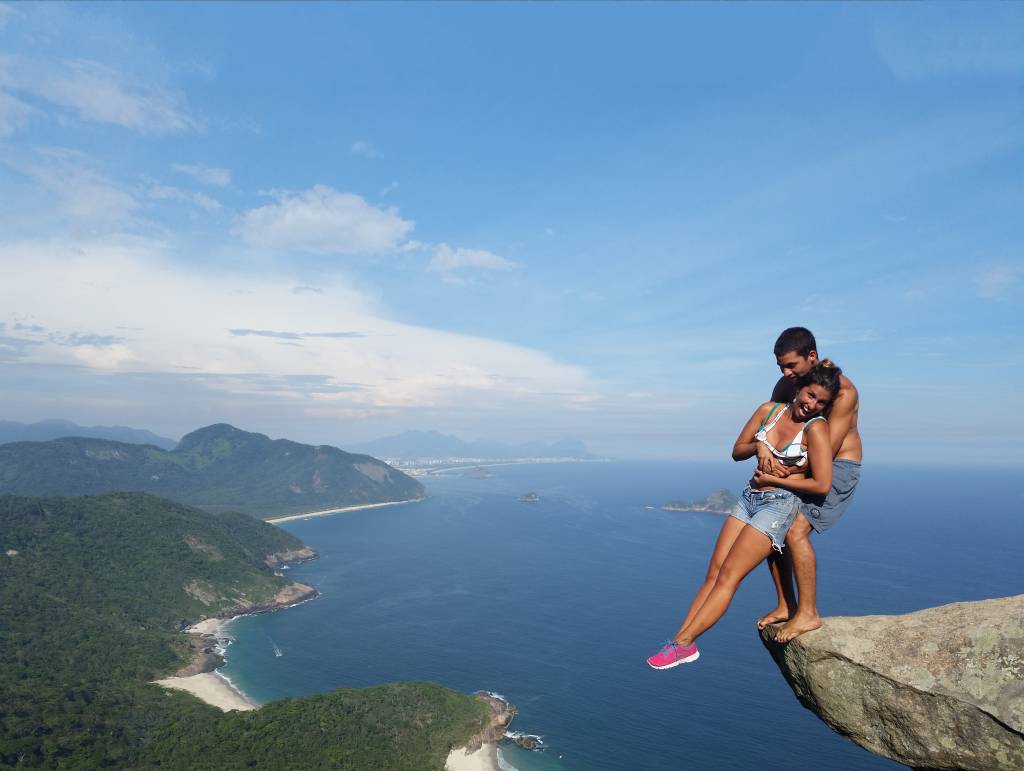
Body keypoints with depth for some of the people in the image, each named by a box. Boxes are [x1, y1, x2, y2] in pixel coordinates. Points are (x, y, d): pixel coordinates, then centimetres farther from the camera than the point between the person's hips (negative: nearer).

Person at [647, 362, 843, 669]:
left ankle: (682, 644, -6)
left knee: (728, 576, -10)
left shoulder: (816, 428, -12)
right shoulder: (769, 410, 4)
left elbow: (822, 485, -16)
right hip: (749, 497, 6)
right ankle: (680, 639, 3)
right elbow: (737, 451, 12)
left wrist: (773, 480, -11)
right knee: (713, 572, 2)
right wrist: (758, 446, -9)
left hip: (779, 504, -6)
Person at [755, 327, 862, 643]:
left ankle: (808, 614, -5)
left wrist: (781, 473, -28)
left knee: (795, 531, -19)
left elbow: (827, 450, -26)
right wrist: (762, 448, -28)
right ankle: (786, 606, 13)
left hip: (839, 467, -7)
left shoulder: (843, 391, -23)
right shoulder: (786, 385, -1)